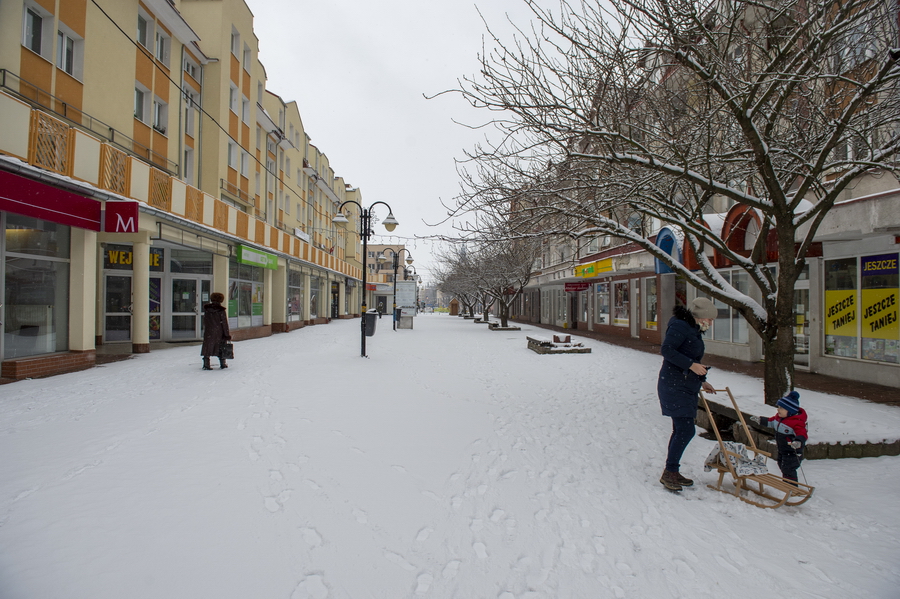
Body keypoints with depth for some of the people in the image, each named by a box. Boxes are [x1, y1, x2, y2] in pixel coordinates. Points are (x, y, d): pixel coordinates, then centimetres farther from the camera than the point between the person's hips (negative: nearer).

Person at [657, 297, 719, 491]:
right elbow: (666, 350, -22)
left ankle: (672, 473, 22)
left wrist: (701, 381, 21)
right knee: (686, 430, -10)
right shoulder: (679, 326, -12)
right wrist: (691, 364, -24)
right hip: (674, 386, -10)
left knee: (681, 431, 12)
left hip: (687, 388, 10)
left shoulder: (694, 330, 18)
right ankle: (668, 473, 1)